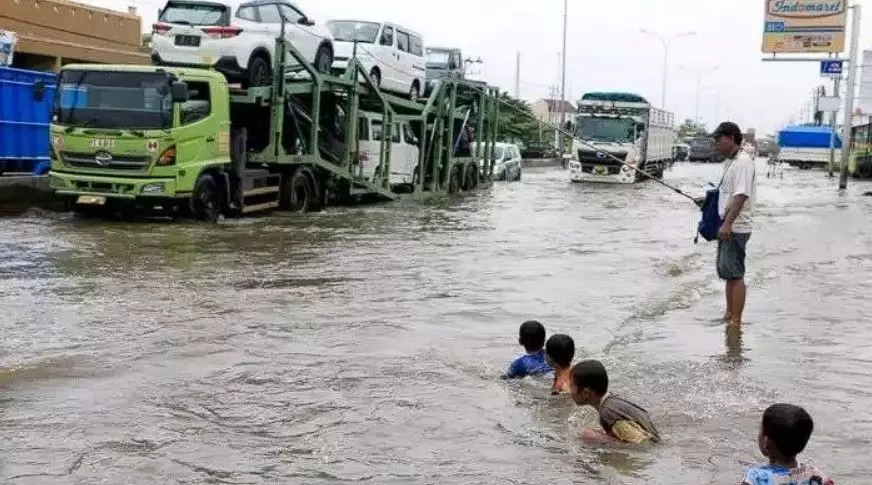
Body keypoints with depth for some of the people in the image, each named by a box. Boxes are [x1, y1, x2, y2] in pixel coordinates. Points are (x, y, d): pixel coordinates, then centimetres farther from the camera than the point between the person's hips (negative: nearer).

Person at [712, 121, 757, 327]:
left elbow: (741, 196, -24)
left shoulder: (743, 162, -15)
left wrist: (727, 224, -28)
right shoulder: (729, 162, 16)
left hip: (736, 228, -10)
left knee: (735, 274, -8)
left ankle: (736, 321, -4)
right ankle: (729, 315, 24)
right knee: (727, 273, 15)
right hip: (727, 227, 10)